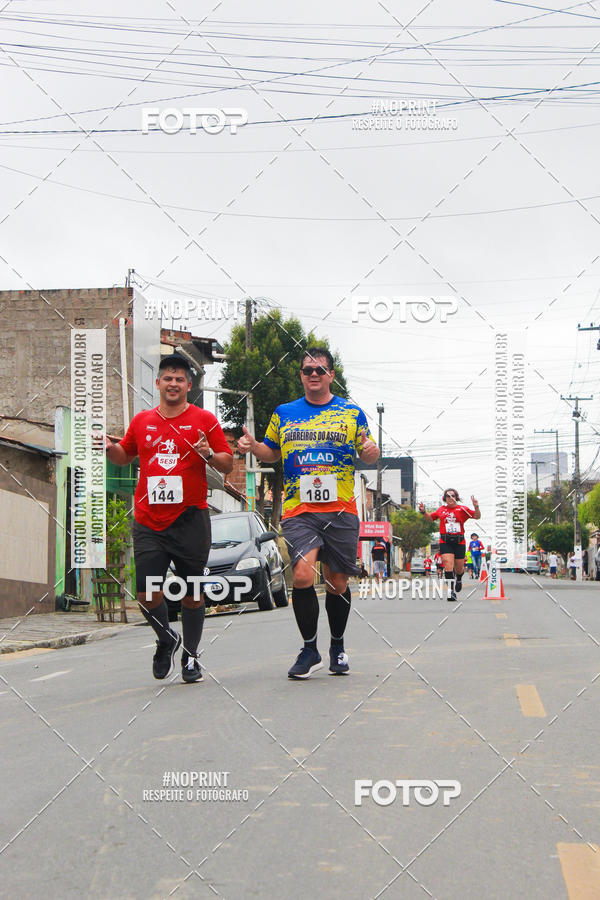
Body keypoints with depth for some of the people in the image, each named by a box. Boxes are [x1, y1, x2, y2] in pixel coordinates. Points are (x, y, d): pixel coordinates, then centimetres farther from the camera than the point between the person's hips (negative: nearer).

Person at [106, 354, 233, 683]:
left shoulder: (204, 420, 2)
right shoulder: (141, 421, 11)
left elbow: (228, 465, 2)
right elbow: (125, 456, 26)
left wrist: (209, 455, -18)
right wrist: (109, 447, 5)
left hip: (190, 520, -2)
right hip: (148, 521, 2)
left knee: (192, 593, 3)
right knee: (146, 593, -4)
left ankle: (190, 656, 19)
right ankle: (166, 640, 24)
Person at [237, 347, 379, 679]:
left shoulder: (352, 413, 9)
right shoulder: (284, 413, 13)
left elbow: (366, 455, 14)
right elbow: (271, 452, 22)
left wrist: (371, 452, -10)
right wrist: (252, 446, 1)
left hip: (341, 511, 0)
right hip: (298, 511, 0)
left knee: (338, 583, 6)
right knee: (302, 575, -18)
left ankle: (337, 646, 28)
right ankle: (309, 649, -4)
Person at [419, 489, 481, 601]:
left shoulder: (462, 509, 4)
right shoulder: (441, 510, 11)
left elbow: (477, 516, 3)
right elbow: (431, 518, 28)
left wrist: (476, 507, -15)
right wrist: (424, 512, 11)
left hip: (459, 542, 0)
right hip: (445, 542, 0)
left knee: (459, 568, 9)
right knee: (448, 565, -18)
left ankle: (459, 579, 46)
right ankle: (451, 590, -18)